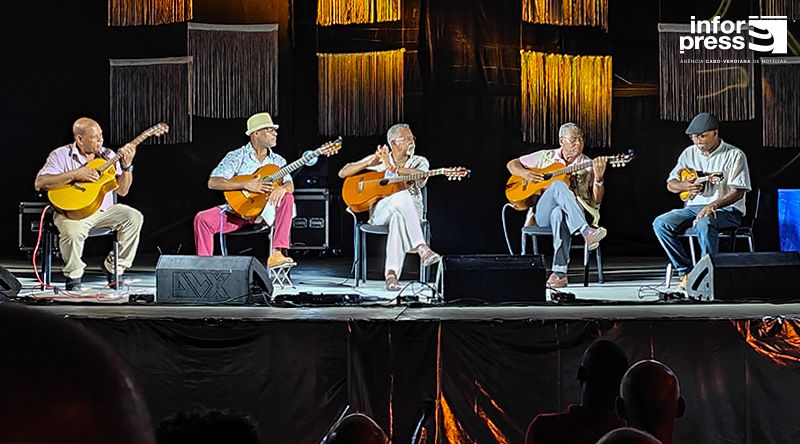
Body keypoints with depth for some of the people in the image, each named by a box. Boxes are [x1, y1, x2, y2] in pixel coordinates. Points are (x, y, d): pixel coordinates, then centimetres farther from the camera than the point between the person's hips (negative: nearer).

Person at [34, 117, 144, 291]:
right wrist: (75, 174, -21)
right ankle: (73, 277, -9)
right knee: (73, 231, -37)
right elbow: (39, 184, -17)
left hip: (104, 210, 5)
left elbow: (122, 191, 5)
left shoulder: (108, 155, 8)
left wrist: (126, 166, -12)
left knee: (134, 217, -19)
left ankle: (113, 268, -4)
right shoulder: (61, 155, -4)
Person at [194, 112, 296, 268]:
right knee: (202, 219, -26)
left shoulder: (278, 161, 9)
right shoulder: (236, 157, -3)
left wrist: (283, 188, -30)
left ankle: (276, 254, -30)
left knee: (287, 198, -25)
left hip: (264, 212, 2)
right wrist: (246, 185, -23)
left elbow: (290, 185, -3)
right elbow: (212, 182, -14)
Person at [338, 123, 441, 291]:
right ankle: (422, 249, -49)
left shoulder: (420, 162, 12)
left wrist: (392, 167, -18)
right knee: (402, 197, -38)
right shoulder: (377, 160, 12)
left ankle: (392, 273, -49)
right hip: (380, 212, -1)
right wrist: (370, 163, -7)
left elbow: (420, 179, -15)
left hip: (412, 212, 1)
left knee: (398, 217, -41)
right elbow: (343, 173, 7)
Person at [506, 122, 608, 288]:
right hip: (542, 214, 1)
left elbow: (596, 201, 1)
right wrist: (525, 173, -2)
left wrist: (599, 179, -17)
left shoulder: (588, 165, 10)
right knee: (558, 185, -35)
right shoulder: (545, 156, 14)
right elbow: (512, 164, 20)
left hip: (573, 216, -1)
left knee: (559, 214, -41)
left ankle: (559, 273, -48)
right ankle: (587, 232, -47)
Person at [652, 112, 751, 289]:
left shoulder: (734, 155, -4)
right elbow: (670, 184, 14)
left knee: (704, 223, -40)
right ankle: (686, 271, -15)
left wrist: (714, 205, -29)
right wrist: (685, 186, -10)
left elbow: (738, 191, -12)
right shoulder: (689, 153, 12)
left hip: (726, 210, -6)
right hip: (694, 206, 6)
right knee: (661, 223, -20)